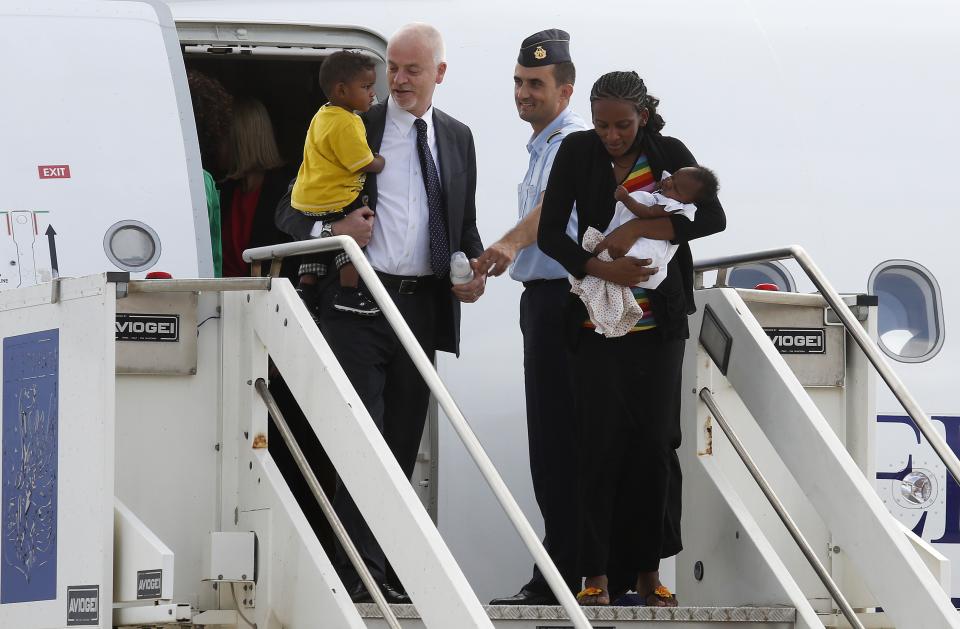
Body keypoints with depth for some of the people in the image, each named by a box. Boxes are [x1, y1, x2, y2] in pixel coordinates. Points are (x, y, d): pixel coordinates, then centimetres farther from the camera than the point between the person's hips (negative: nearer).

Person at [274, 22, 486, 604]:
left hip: (425, 304, 4)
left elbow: (465, 224, 21)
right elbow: (292, 211, 3)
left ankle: (389, 572, 12)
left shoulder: (457, 138, 15)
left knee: (404, 443, 7)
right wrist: (330, 230, -18)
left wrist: (477, 267, 0)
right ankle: (362, 574, -13)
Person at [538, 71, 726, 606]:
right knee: (601, 442, -5)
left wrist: (638, 230, -21)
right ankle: (598, 574, -1)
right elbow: (550, 234, -5)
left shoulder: (669, 154, -1)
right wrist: (604, 270, -20)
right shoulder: (578, 152, -1)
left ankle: (649, 571, 9)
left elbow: (713, 217, -13)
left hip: (659, 325, 1)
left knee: (655, 442, 0)